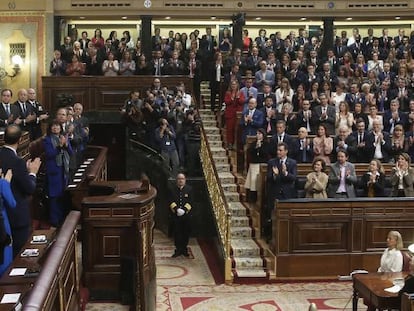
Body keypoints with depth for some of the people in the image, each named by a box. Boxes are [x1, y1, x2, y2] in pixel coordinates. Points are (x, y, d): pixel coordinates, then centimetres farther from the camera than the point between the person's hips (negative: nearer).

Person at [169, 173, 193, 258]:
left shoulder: (189, 189, 2)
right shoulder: (173, 190, 5)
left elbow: (190, 202, -4)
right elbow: (172, 202, -1)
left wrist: (184, 210, -17)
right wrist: (176, 209, -17)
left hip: (187, 215, 0)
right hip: (176, 215, 0)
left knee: (186, 232, 6)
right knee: (177, 232, 2)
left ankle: (184, 249, 18)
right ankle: (178, 250, 9)